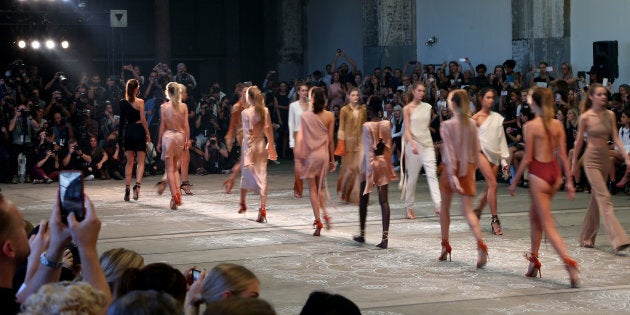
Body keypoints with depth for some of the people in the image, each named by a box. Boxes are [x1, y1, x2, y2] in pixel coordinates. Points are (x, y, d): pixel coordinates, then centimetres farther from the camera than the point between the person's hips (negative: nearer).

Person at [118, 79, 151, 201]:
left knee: (129, 161, 11)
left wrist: (120, 136, 11)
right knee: (140, 161, 2)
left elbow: (122, 120, 5)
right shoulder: (140, 102, -9)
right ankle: (137, 185, -16)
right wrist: (148, 134, -2)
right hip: (139, 131, -3)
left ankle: (127, 188, 7)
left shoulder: (123, 102, 2)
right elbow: (143, 119, -11)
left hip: (128, 131, 3)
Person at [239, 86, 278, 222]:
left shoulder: (245, 112, -13)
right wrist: (271, 147, 14)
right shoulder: (265, 111, 0)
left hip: (250, 145, -3)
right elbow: (269, 130, 5)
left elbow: (247, 134, -16)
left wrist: (247, 153, -16)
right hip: (262, 145, 3)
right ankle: (262, 209, -8)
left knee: (246, 174, 17)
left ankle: (242, 204, 36)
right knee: (262, 176, 1)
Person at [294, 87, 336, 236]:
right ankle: (324, 214, 5)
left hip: (309, 155, -2)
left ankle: (318, 221, 1)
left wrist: (298, 159, -4)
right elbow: (331, 139, 1)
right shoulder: (329, 116, -3)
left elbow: (300, 138, -9)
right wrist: (332, 159, 9)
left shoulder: (305, 116, -9)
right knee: (321, 186, 20)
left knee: (312, 188, 5)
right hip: (324, 155, 2)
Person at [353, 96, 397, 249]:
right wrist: (388, 164, 14)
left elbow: (368, 149, -16)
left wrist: (369, 170, -16)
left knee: (364, 200, 14)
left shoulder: (367, 126, -14)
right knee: (384, 200, 0)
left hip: (370, 163, -3)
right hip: (384, 162, 3)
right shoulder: (387, 124, 0)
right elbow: (389, 145, 5)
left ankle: (362, 234, 25)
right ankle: (385, 237, -9)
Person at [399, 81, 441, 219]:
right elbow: (407, 130, -8)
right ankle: (409, 207, 15)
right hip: (414, 144, -3)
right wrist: (413, 145, -21)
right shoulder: (407, 108, -2)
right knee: (412, 176, 3)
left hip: (427, 143, 3)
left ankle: (438, 205, -18)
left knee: (432, 174, -9)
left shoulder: (427, 107, 10)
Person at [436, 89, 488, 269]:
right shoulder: (472, 124, 3)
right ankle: (480, 244, -25)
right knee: (468, 210, -1)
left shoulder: (447, 125, -11)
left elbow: (449, 151, -17)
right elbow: (476, 150, 6)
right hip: (468, 167, 3)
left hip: (451, 167, -3)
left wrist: (452, 174, -21)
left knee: (445, 207, 18)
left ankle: (445, 246, 26)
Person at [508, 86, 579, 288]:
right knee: (534, 214, 26)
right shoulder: (558, 125, 4)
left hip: (539, 173, -7)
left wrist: (514, 182, -3)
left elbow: (527, 158, -11)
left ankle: (568, 261, -22)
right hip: (554, 173, 7)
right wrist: (569, 181, 7)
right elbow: (563, 155, 3)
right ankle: (534, 258, 32)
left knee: (547, 225, -5)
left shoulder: (531, 126, -12)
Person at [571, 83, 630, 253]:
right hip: (591, 159, -6)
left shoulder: (610, 115, 5)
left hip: (605, 159, 6)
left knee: (596, 199, 11)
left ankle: (587, 238, 21)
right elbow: (579, 141, 1)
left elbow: (616, 138, 4)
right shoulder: (585, 117, -7)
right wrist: (574, 164, 7)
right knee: (604, 198, -13)